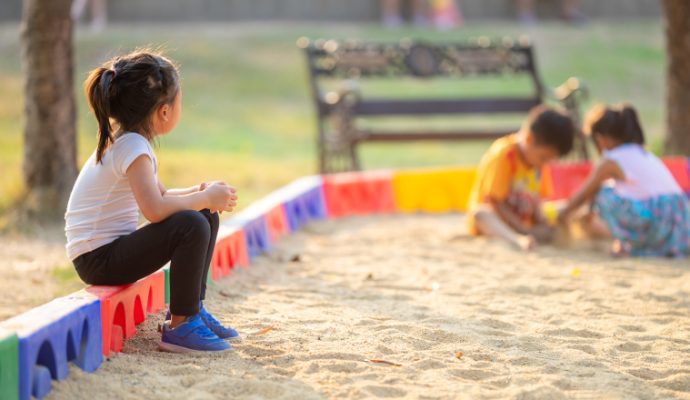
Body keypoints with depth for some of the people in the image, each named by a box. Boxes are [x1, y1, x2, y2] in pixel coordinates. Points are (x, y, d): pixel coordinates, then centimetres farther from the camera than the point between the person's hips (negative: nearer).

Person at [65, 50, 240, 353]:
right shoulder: (132, 146, -20)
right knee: (191, 226, -28)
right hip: (98, 259, -10)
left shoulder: (125, 140, 10)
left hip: (113, 249, 10)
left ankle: (191, 307, 17)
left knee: (206, 217, 13)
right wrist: (205, 198, -18)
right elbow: (155, 209, -33)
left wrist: (200, 193, 1)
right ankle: (181, 325, -16)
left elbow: (159, 196, 19)